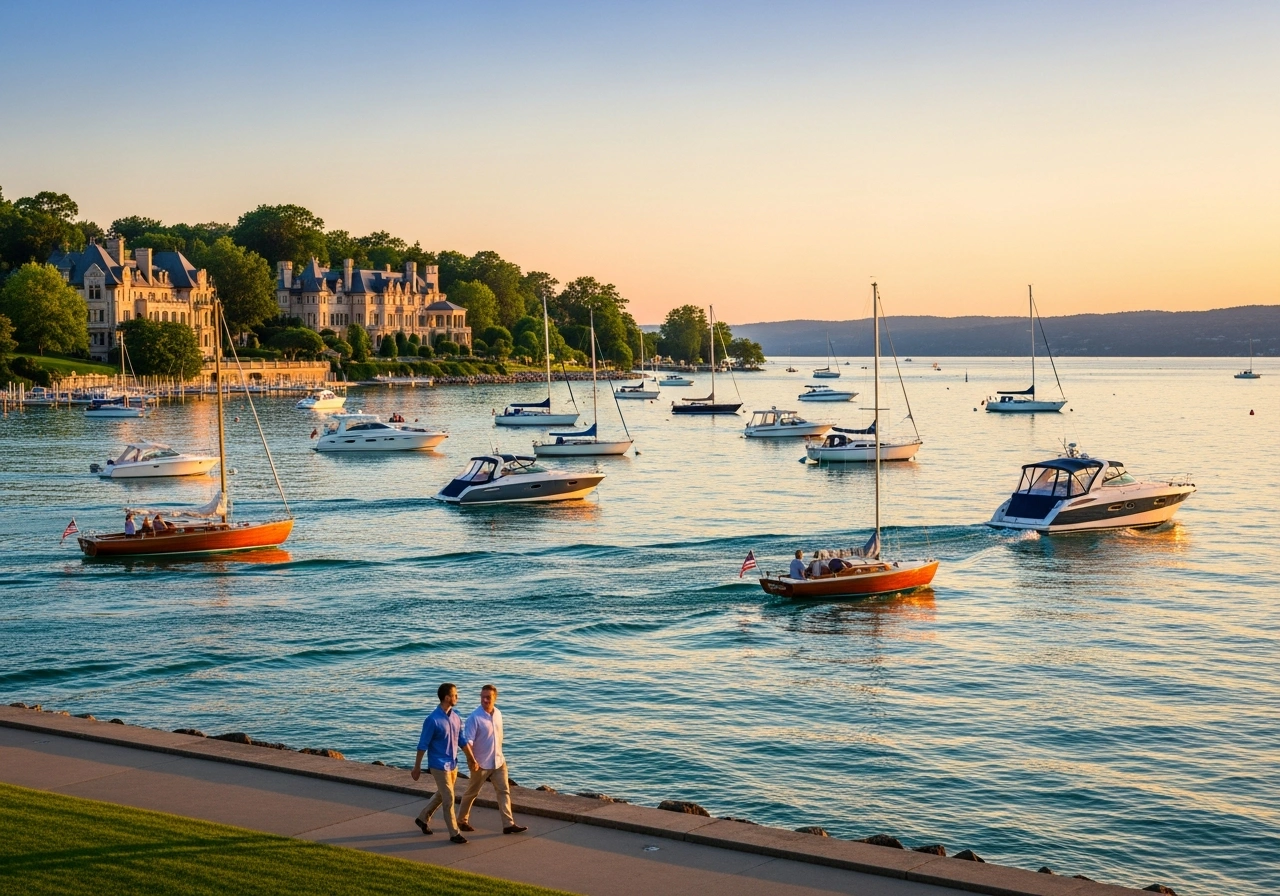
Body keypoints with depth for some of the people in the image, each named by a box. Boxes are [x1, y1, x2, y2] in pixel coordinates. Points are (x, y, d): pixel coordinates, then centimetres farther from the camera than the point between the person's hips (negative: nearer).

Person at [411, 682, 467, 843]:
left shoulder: (456, 717, 3)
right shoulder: (433, 720, -20)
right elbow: (423, 745, -14)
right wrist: (417, 767, -9)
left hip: (453, 764, 7)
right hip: (439, 766, -7)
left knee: (441, 795, 20)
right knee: (449, 799, -2)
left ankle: (423, 818, 39)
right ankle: (454, 833, 8)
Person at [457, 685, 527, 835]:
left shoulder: (498, 714, 1)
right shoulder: (474, 718, -19)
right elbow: (466, 742, -22)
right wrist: (471, 760, -29)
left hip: (498, 762, 6)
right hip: (481, 764, -6)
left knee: (504, 791, 2)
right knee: (471, 793, 10)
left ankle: (508, 824, 4)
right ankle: (461, 820, 28)